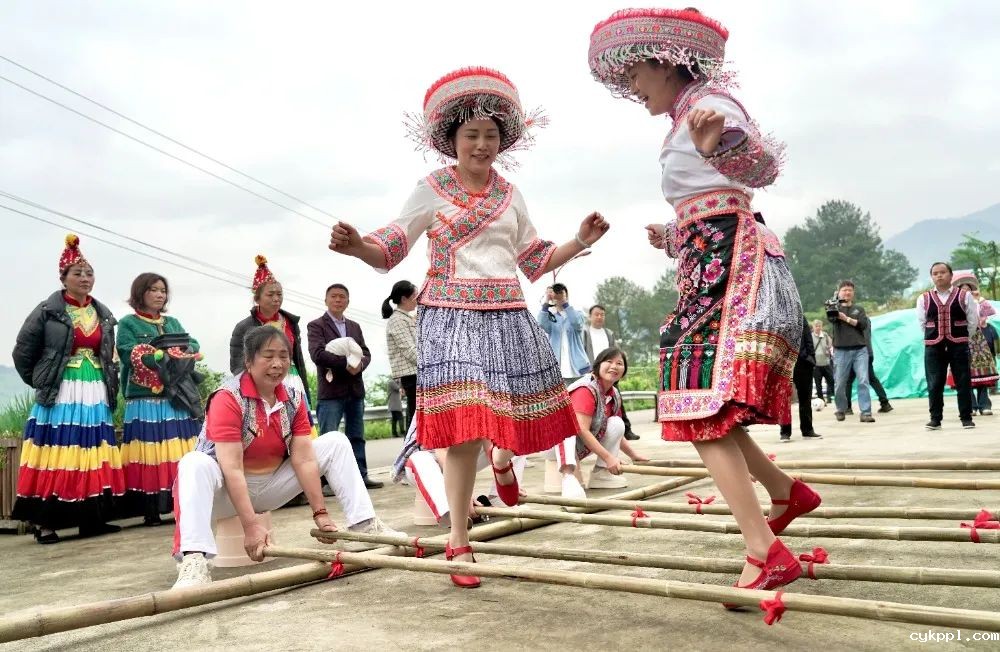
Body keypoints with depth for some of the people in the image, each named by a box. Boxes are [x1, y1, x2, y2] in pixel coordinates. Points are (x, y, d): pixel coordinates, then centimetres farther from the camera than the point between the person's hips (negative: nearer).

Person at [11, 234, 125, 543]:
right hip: (59, 397, -4)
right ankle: (44, 522, 3)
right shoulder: (46, 311, -3)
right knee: (57, 455, -5)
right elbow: (22, 353, 2)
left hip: (96, 396, 5)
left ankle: (92, 519, 10)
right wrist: (41, 384, 4)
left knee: (94, 456, 4)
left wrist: (111, 387, 12)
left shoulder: (104, 315, 11)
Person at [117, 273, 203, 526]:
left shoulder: (173, 323, 19)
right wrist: (167, 355, -12)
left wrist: (185, 353, -11)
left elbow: (193, 347, 11)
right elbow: (131, 356, -10)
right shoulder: (128, 323, 4)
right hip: (146, 400, -4)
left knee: (183, 454, 0)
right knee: (150, 455, -6)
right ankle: (151, 510, -1)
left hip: (178, 399, 4)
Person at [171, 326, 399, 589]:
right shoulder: (228, 398, -22)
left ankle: (365, 525, -9)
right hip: (228, 490, -5)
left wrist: (320, 513, -16)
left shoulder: (294, 398, -5)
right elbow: (232, 469, -28)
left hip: (271, 485, 5)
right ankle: (194, 560, -51)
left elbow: (304, 459, -9)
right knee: (195, 465, -37)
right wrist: (251, 526, -35)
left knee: (335, 443, -4)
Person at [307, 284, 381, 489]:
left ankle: (361, 476, 15)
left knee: (357, 437, 10)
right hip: (331, 390, -6)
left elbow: (366, 353, 11)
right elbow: (317, 354, -14)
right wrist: (346, 361, -19)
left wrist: (359, 364, -12)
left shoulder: (355, 326, 19)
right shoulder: (316, 325, 1)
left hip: (355, 389, 6)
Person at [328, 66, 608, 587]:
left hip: (507, 315, 5)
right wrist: (356, 246, -23)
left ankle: (503, 459, 44)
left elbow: (534, 259, 19)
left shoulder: (509, 194, 14)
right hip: (451, 314, -4)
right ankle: (458, 541, 1)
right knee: (464, 424, -11)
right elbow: (390, 250, -2)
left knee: (527, 409, 6)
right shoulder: (431, 190, 2)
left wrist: (580, 241, 8)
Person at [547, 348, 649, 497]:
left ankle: (601, 473, -6)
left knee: (616, 422, -6)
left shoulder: (614, 395, 3)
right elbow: (582, 430, -29)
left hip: (582, 448, 8)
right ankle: (568, 476, -50)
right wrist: (608, 457, -29)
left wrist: (633, 455, 8)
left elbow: (616, 431, 14)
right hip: (558, 443, -8)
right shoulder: (586, 390, -23)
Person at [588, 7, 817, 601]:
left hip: (730, 263, -10)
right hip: (710, 268, 10)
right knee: (704, 405, 12)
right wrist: (670, 240, 32)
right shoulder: (687, 122, 23)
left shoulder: (707, 102, -6)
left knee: (703, 408, -18)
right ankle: (786, 491, 28)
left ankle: (767, 554, -17)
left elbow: (762, 165, -27)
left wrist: (718, 144, -45)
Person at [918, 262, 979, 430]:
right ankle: (935, 419, 9)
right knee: (934, 384, 1)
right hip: (933, 347, 1)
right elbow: (922, 323, 11)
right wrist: (936, 336, 13)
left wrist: (962, 338, 8)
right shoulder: (924, 299, 3)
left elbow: (973, 321, 6)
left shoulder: (964, 296, 1)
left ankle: (966, 418, 13)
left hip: (959, 346, -1)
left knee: (963, 383, 3)